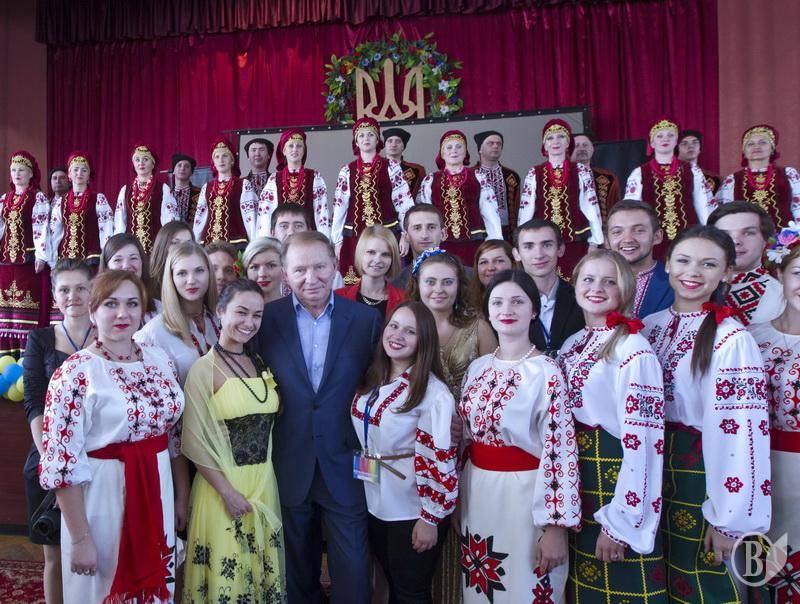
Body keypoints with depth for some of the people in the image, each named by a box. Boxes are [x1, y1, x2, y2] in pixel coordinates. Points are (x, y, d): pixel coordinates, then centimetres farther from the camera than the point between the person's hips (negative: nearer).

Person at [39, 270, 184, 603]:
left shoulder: (160, 360, 1)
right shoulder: (76, 372, -16)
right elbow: (63, 463, -15)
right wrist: (80, 538, -13)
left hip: (158, 492, 5)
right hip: (102, 497, -5)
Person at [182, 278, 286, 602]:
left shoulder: (260, 363, 6)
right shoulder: (205, 368, -11)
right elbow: (195, 441, -12)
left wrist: (260, 483, 5)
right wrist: (227, 491, -14)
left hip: (264, 484, 5)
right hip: (223, 485, -5)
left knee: (262, 573, 16)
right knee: (225, 576, 9)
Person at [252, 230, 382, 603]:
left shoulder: (366, 319, -5)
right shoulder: (266, 319, -4)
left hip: (345, 465, -1)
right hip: (290, 468, 1)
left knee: (352, 570, 8)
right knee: (297, 567, 20)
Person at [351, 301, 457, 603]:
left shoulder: (433, 392, -21)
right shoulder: (373, 380, 1)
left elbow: (438, 458, -20)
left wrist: (430, 518, -17)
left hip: (413, 510, -6)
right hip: (375, 502, 6)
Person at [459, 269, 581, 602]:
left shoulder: (546, 372, -14)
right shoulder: (477, 367, 4)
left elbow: (560, 451, -16)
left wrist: (556, 526, -17)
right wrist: (456, 498, 15)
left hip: (524, 496, -6)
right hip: (476, 493, 6)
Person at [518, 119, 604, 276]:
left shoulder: (581, 171, 4)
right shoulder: (534, 173, 6)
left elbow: (591, 206, 3)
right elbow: (525, 209, 5)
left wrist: (594, 242, -2)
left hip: (576, 243, 0)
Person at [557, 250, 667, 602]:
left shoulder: (633, 349, -16)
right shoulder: (571, 344, 7)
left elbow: (640, 439, -20)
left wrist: (618, 521, -20)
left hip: (616, 479, -7)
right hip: (575, 475, 7)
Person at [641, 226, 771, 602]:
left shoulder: (732, 340, -15)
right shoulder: (650, 327, 3)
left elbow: (743, 431, -17)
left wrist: (729, 518, -17)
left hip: (702, 477, -5)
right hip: (652, 471, 5)